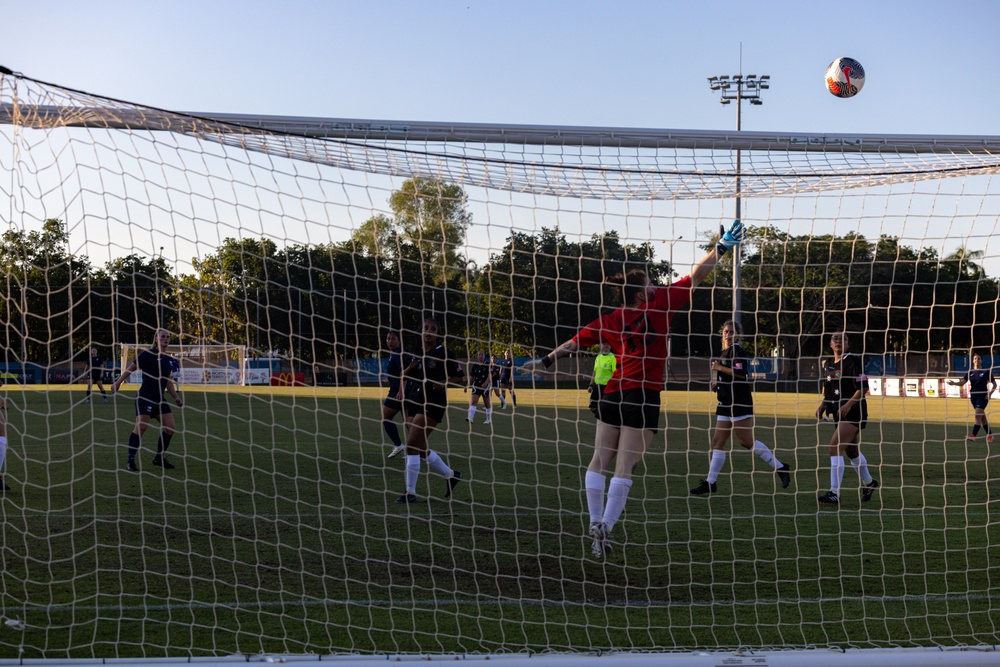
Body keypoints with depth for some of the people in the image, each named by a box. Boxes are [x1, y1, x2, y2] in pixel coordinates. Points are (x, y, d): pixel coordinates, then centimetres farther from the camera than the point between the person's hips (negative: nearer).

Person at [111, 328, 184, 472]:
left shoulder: (169, 360, 14)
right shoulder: (148, 354, -6)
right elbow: (131, 367, -2)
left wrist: (176, 397, 15)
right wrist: (118, 382, -4)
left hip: (159, 398, 7)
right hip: (145, 397, -7)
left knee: (169, 427, 2)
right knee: (140, 426, -15)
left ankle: (159, 458, 18)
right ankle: (130, 461, -7)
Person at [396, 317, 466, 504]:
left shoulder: (443, 354, -5)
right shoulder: (416, 354, 11)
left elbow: (461, 378, -4)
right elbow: (404, 377, 15)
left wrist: (444, 382, -19)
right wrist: (410, 368, -4)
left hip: (432, 405, -7)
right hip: (413, 404, 7)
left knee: (412, 445, -15)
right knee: (421, 449, 12)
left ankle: (411, 492, -7)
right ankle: (451, 475, 34)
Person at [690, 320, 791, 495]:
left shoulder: (737, 350, -9)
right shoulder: (724, 353, 20)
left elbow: (740, 372, -24)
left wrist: (719, 368, -16)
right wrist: (718, 384, 13)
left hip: (740, 403, -9)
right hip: (726, 403, 9)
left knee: (747, 441, -9)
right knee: (718, 442, 7)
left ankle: (780, 468, 1)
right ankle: (710, 482, 9)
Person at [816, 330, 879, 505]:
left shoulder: (854, 361, -13)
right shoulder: (827, 363, 10)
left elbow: (863, 387, -16)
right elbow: (826, 386, 23)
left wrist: (849, 404, -25)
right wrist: (822, 405, 9)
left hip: (853, 411, -8)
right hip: (838, 412, 8)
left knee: (835, 447, -19)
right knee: (852, 451, 21)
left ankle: (834, 493, -19)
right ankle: (868, 483, 42)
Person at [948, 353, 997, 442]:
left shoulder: (986, 371, -3)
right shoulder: (970, 372, 6)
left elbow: (994, 384, 3)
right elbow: (962, 382, -6)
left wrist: (990, 393, -11)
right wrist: (954, 383, -26)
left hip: (983, 396, -5)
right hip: (974, 396, 5)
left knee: (978, 415, -17)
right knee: (982, 416, 11)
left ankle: (973, 435, -22)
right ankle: (990, 434, 22)